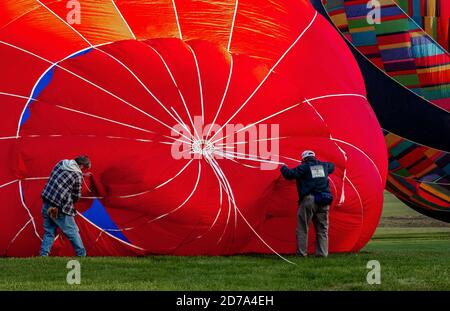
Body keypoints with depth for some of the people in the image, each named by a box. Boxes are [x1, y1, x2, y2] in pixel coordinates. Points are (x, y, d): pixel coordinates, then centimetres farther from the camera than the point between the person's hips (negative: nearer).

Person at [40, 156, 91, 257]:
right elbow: (76, 195, -4)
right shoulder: (77, 175, -10)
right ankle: (82, 255, 16)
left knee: (49, 232, 14)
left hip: (46, 204, 6)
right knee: (73, 232, 7)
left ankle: (43, 255, 10)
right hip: (59, 208, -6)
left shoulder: (61, 163, 8)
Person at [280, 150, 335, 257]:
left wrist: (283, 168, 12)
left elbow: (289, 175, -8)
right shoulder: (324, 165, 14)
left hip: (309, 199, -5)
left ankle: (301, 253, -1)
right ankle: (322, 253, 6)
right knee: (322, 229, 11)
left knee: (302, 228, 2)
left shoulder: (304, 167, -2)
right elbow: (332, 166, 37)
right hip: (324, 201, 5)